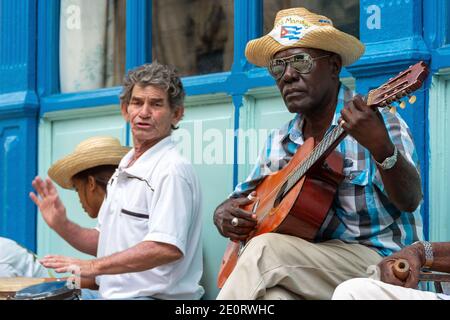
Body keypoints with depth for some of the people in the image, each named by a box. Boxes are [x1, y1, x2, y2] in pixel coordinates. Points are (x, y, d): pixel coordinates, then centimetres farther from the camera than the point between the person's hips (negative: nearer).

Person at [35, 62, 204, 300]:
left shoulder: (172, 170, -11)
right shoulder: (123, 171, 18)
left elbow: (167, 249, -23)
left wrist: (93, 267, -18)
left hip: (154, 296, -8)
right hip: (111, 294, 9)